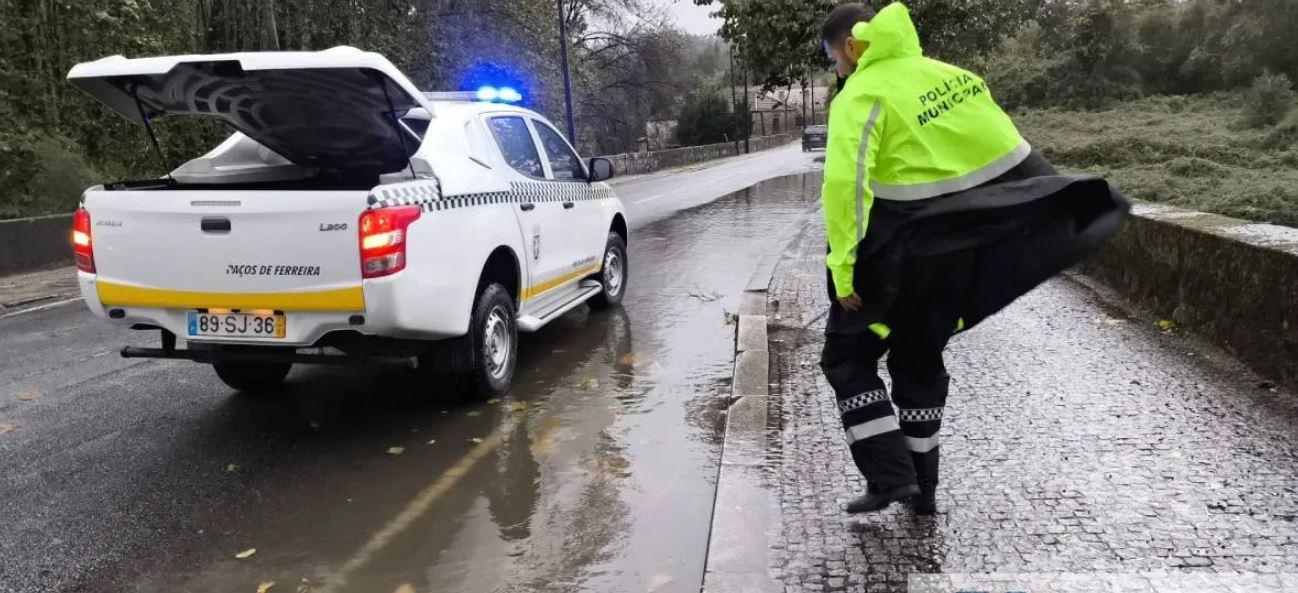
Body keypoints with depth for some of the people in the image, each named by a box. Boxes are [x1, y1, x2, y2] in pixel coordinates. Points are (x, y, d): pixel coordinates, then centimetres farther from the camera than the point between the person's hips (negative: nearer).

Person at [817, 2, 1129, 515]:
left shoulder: (861, 95, -12)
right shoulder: (949, 73, 10)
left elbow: (846, 184, -25)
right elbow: (1008, 145, 14)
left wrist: (842, 271, -23)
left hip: (899, 253, -7)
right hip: (963, 249, 7)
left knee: (847, 357, 9)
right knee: (920, 359, 21)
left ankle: (890, 476, 1)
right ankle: (922, 487, 28)